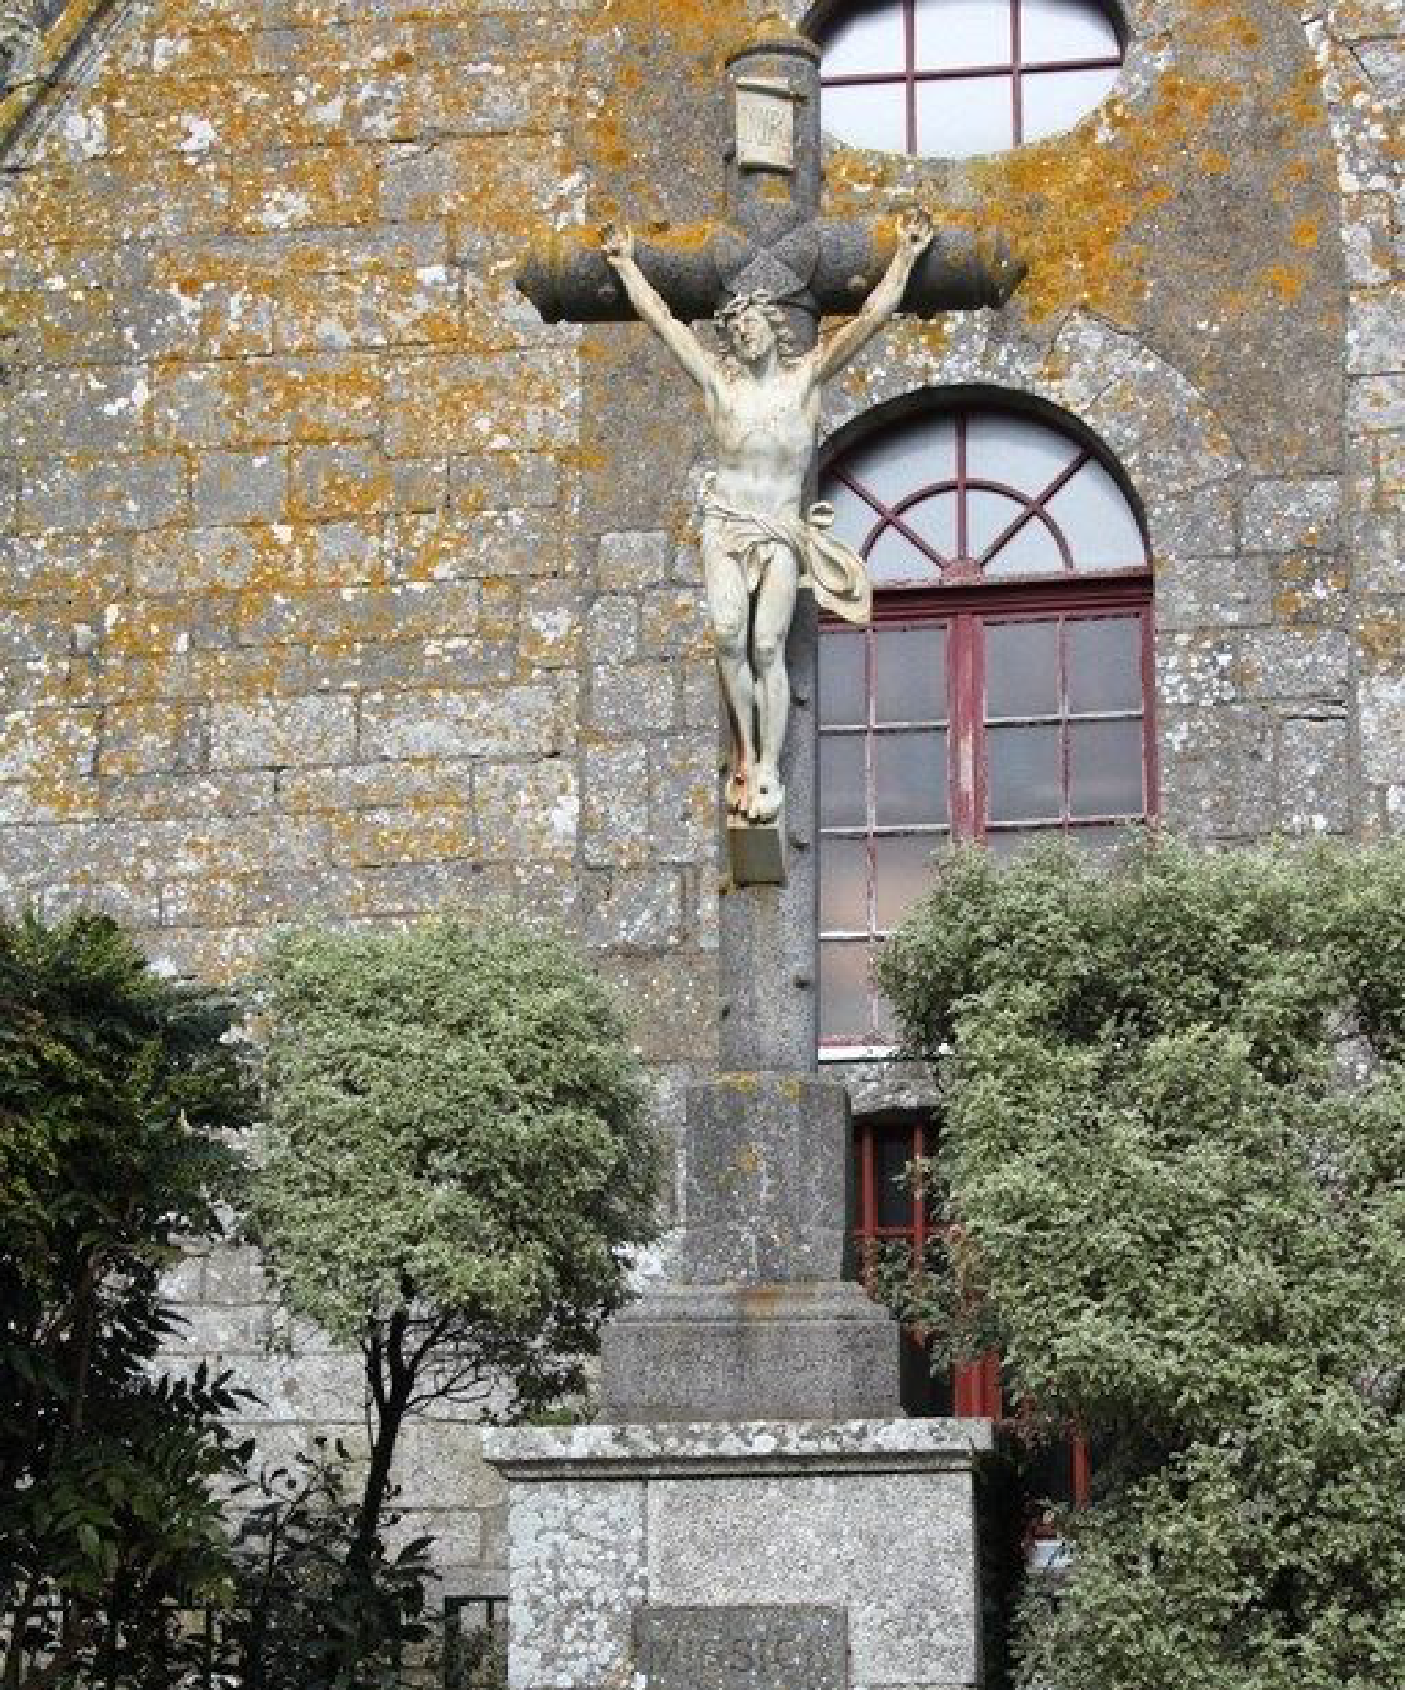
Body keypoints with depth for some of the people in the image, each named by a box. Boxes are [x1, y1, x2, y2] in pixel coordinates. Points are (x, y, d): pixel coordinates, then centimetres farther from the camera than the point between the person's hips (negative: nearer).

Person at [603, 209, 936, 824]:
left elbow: (871, 317, 0)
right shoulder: (718, 378, 8)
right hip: (727, 524, 1)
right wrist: (625, 264, 21)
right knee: (729, 633, -22)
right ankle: (745, 752, -12)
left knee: (767, 645, -13)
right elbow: (661, 318, 15)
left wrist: (905, 254, -4)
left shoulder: (806, 374, 4)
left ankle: (767, 769, -10)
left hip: (782, 531, -1)